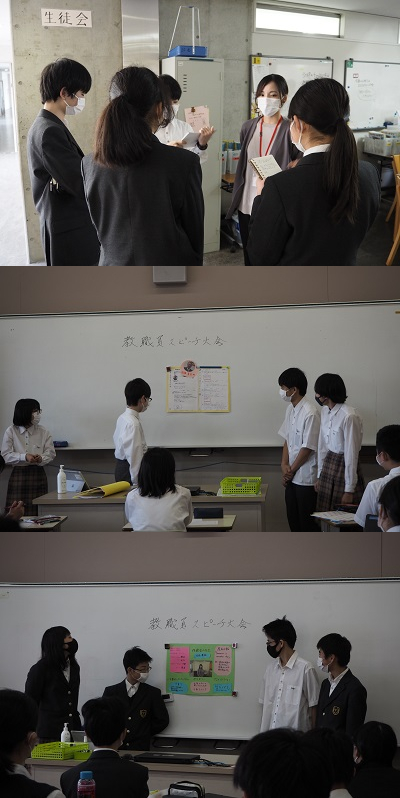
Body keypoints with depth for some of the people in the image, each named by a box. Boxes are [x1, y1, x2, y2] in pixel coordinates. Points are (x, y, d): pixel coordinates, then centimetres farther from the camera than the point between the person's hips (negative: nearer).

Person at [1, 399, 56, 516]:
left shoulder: (43, 432, 6)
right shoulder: (11, 431, 1)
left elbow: (51, 452, 5)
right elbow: (6, 455, -4)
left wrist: (41, 458, -18)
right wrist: (24, 457, -19)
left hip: (38, 474, 1)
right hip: (18, 474, -1)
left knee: (36, 511, -3)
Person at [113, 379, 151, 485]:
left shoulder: (122, 418, 8)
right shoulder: (133, 423, -21)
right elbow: (135, 456, -22)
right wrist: (137, 483, -19)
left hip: (121, 466, 10)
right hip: (128, 470, -10)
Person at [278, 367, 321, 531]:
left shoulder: (310, 413, -19)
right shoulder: (291, 410, 8)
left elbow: (308, 448, -18)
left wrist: (291, 470, -9)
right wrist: (284, 465, -2)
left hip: (306, 477, -8)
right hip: (292, 477, 8)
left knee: (308, 521, 0)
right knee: (293, 518, 14)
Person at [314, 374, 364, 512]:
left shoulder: (349, 416, -21)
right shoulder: (325, 411, 5)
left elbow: (351, 454, -19)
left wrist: (349, 490, -17)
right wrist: (319, 476, 11)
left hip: (345, 468, -8)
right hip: (329, 464, 8)